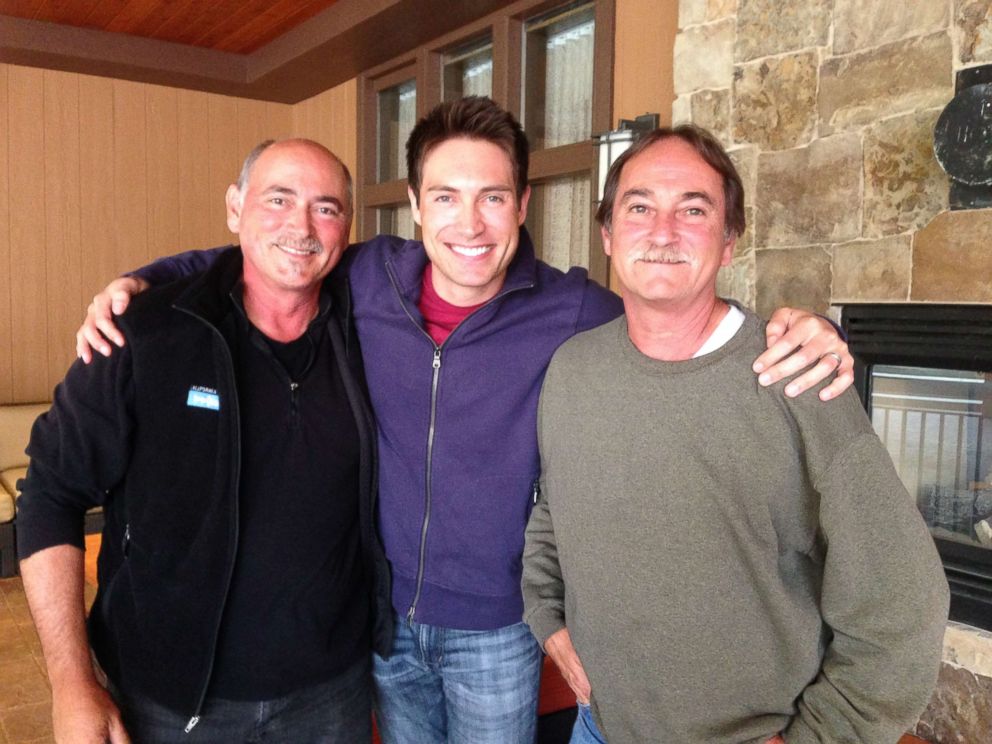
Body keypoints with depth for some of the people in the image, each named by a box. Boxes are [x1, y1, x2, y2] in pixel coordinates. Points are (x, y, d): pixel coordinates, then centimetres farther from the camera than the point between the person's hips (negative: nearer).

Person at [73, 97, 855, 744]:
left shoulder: (573, 312, -18)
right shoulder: (368, 277, -10)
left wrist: (804, 330, -27)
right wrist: (136, 285, -9)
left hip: (495, 634, -2)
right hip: (385, 616, 3)